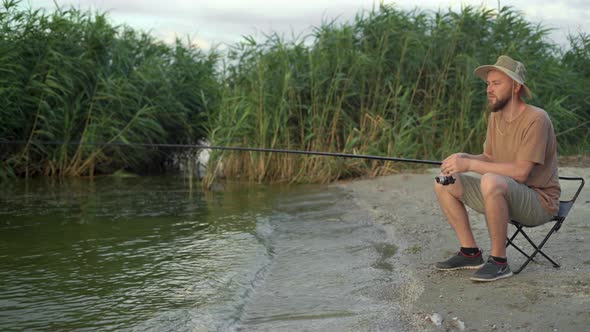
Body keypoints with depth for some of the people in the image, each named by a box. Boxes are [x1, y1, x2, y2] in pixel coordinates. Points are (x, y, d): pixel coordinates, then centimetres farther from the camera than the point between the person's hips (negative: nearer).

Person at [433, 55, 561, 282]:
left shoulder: (536, 119, -20)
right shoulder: (495, 116, 5)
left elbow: (521, 172, -28)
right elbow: (489, 159, 11)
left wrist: (470, 165, -28)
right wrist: (463, 158, -11)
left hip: (540, 201, -8)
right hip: (504, 197, 8)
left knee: (491, 182, -38)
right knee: (444, 183, -1)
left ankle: (498, 261, -23)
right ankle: (470, 253, 5)